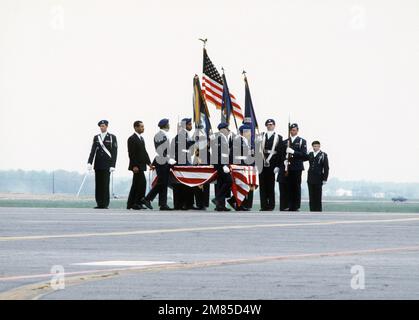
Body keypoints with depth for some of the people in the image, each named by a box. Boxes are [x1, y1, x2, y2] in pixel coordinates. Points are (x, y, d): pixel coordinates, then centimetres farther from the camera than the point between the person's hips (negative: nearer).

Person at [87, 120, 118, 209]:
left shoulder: (112, 137, 1)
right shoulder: (96, 137, 11)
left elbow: (114, 152, -4)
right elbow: (93, 150, 3)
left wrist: (113, 165, -12)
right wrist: (89, 162, -10)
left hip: (107, 165, -4)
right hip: (98, 165, 4)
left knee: (105, 184, -7)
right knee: (98, 184, 2)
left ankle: (105, 204, -4)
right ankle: (99, 203, 6)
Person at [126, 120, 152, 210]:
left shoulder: (141, 138, 18)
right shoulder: (132, 139, -10)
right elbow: (131, 154, -16)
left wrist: (149, 163, 12)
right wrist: (134, 166, -21)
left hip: (141, 165, 9)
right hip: (136, 166, -9)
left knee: (136, 185, 10)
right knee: (142, 183, -13)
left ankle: (130, 204, 13)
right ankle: (137, 203, -10)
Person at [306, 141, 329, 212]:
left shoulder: (323, 155, -2)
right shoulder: (310, 154, 12)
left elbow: (326, 168, -4)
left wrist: (325, 179, -9)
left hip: (318, 179, -4)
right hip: (310, 179, 4)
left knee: (318, 197, -1)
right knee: (311, 197, 4)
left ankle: (318, 211, 3)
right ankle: (312, 211, 8)